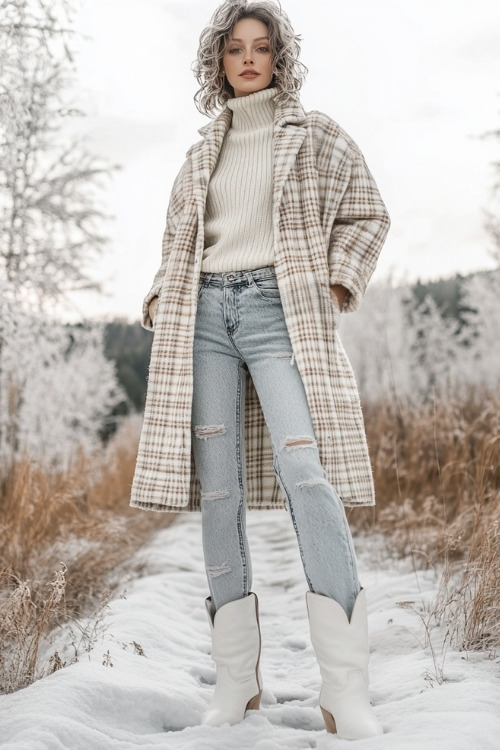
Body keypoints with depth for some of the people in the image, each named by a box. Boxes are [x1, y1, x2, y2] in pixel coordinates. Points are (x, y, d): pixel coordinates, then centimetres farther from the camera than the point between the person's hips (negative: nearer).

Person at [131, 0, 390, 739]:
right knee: (216, 489, -3)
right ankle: (237, 679, 4)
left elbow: (367, 215, 13)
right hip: (204, 314, 4)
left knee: (304, 470, -21)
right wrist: (162, 298, 10)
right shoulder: (203, 151, 21)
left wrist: (335, 285, -2)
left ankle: (346, 691, -20)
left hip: (280, 308, -4)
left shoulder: (314, 133, 12)